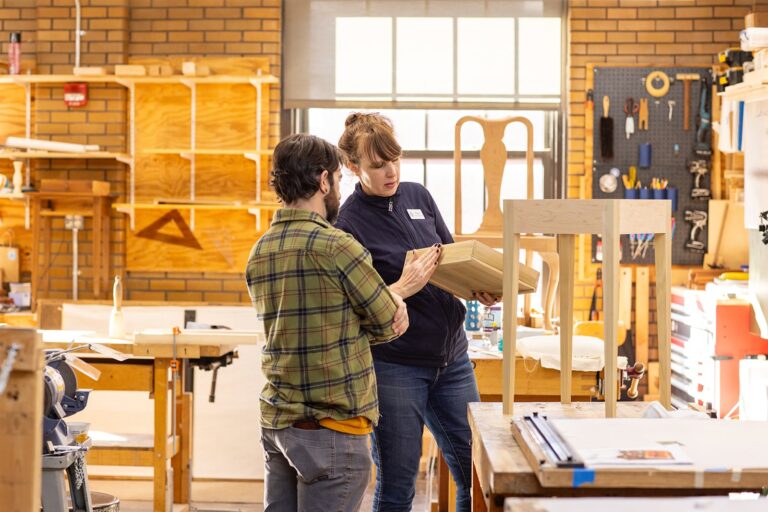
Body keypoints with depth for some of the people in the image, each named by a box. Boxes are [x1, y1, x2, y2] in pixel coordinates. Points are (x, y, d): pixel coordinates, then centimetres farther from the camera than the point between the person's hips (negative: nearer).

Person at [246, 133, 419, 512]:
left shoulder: (259, 253, 8)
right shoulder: (335, 245, -17)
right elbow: (388, 325, -7)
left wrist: (388, 298, -2)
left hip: (275, 422, 8)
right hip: (331, 427, -8)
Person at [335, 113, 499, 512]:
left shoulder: (418, 196, 7)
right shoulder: (348, 223, -10)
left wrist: (480, 289, -4)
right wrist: (403, 288, -25)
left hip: (452, 357, 6)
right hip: (393, 368, -5)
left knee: (476, 475, 11)